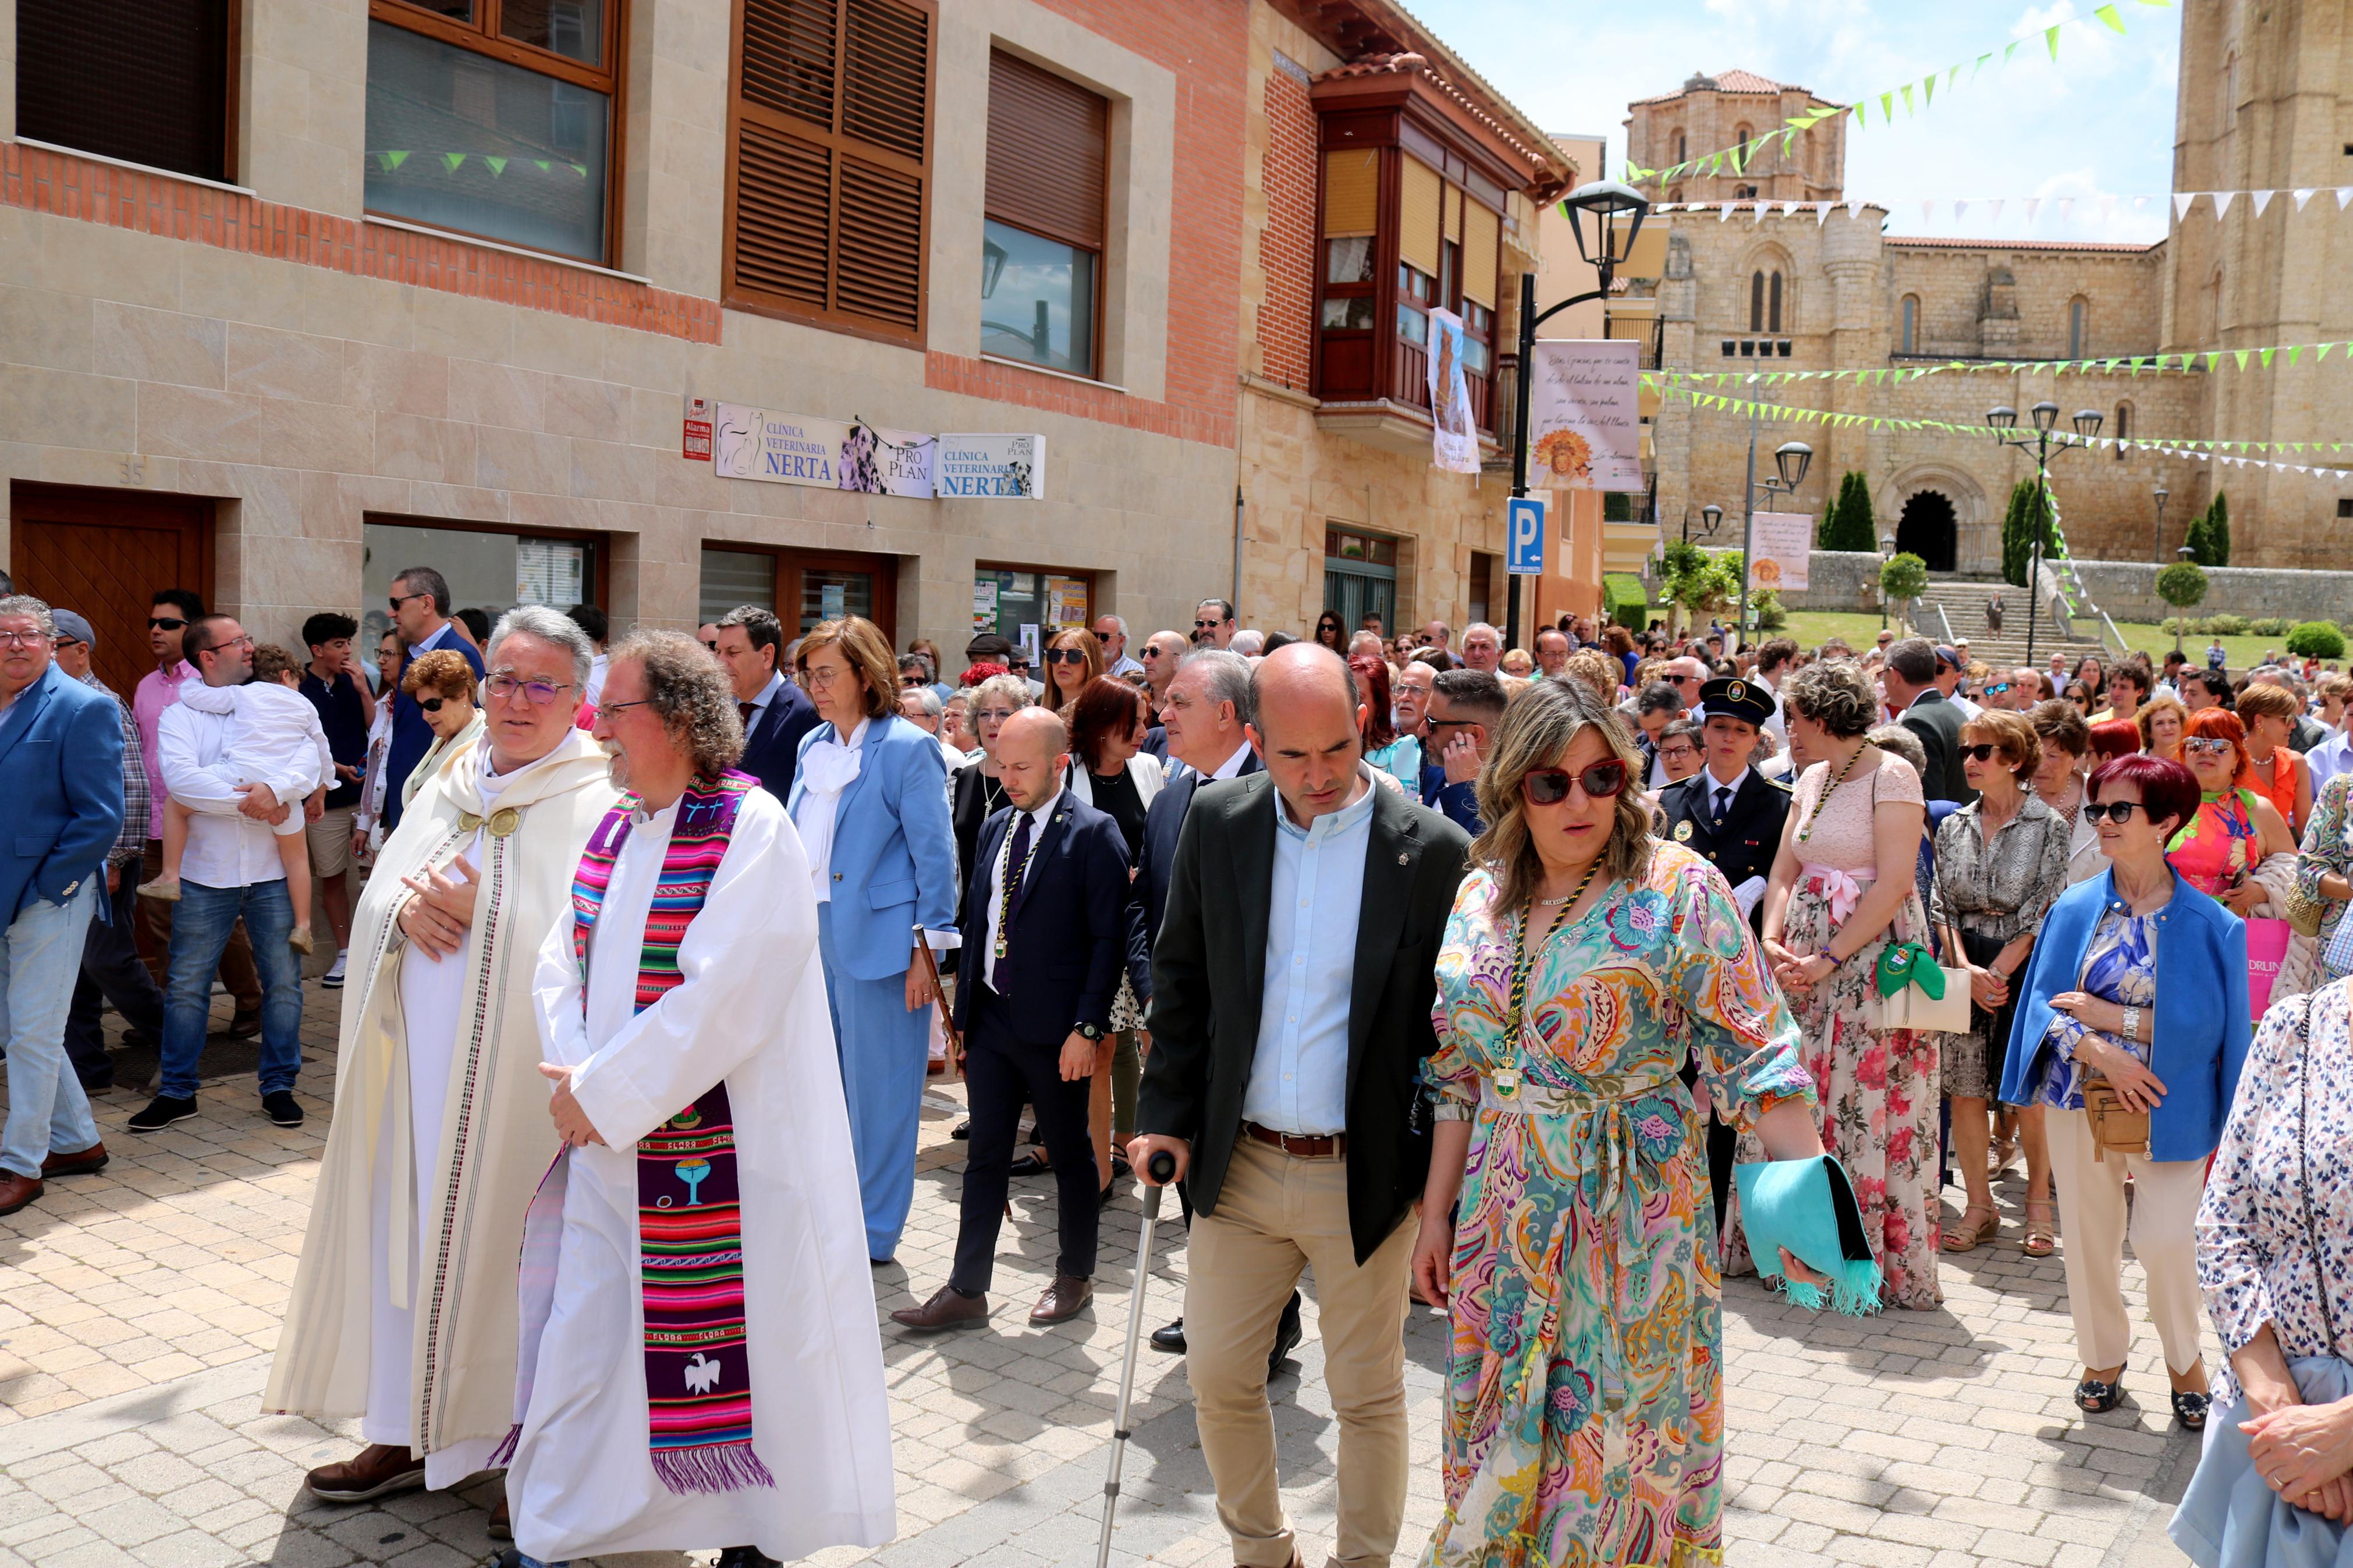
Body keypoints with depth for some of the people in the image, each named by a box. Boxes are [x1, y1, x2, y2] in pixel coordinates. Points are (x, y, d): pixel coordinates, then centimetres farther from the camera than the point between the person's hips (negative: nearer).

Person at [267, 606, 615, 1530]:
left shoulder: (601, 804, -10)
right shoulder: (448, 786, 11)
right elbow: (376, 894, 13)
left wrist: (485, 916, -18)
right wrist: (404, 909, -8)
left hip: (518, 1073, -6)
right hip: (423, 1063, 6)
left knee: (512, 1241, 1)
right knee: (413, 1232, 13)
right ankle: (407, 1433, 29)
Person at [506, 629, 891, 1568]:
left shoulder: (753, 831, -14)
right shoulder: (613, 831, 9)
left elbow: (718, 997, -21)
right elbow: (561, 964, 8)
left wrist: (605, 1094, -15)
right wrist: (577, 1075, -9)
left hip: (720, 1159, -7)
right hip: (608, 1145, 7)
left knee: (728, 1354, 4)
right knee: (582, 1336, 14)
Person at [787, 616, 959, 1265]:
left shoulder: (908, 748, -10)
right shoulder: (814, 746, 12)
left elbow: (935, 853, -10)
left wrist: (929, 948, -12)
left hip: (876, 937, -7)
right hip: (812, 933, 7)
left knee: (876, 1087, 3)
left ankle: (873, 1230, 15)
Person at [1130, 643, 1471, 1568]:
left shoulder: (1433, 850, -11)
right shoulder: (1218, 821, -2)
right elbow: (1180, 974, 7)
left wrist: (1448, 1175, -5)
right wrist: (1168, 1117, 2)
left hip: (1364, 1176, -3)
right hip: (1237, 1167, 3)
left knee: (1367, 1394, 11)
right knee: (1218, 1377, 13)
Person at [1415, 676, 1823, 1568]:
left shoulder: (1679, 888, -10)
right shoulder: (1481, 895, 3)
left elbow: (1753, 1053, -12)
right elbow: (1458, 1071, 9)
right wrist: (1437, 1213, 11)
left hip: (1633, 1207, -4)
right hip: (1506, 1207, 4)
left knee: (1621, 1433, 8)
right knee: (1499, 1432, 15)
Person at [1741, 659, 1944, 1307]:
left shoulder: (1892, 776, -9)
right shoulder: (1812, 779, 13)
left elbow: (1894, 884, -16)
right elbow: (1784, 872, 12)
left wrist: (1829, 958, -17)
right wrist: (1774, 943, -4)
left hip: (1872, 956, -7)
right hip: (1806, 959, 7)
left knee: (1864, 1106, -3)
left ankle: (1877, 1258, 9)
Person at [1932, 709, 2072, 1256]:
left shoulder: (2048, 825, -3)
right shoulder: (1954, 826, 9)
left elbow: (2045, 909, -8)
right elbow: (1943, 905, 5)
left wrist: (1999, 971, -13)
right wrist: (1966, 970, -9)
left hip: (2024, 967, -3)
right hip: (1963, 969, 3)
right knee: (1964, 1089, 2)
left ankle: (2039, 1202, 17)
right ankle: (1979, 1207, 12)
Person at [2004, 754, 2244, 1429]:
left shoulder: (2208, 923, -5)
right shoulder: (2076, 908, 2)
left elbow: (2204, 1023, -9)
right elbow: (2044, 1002, 0)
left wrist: (2109, 1015, -13)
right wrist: (2102, 1053, -16)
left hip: (2165, 1105, -2)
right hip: (2080, 1096, 3)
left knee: (2164, 1240, -7)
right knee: (2088, 1235, 9)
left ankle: (2185, 1360, 21)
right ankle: (2103, 1357, 31)